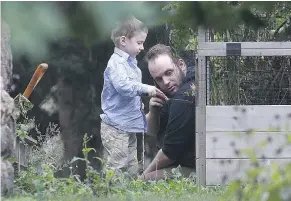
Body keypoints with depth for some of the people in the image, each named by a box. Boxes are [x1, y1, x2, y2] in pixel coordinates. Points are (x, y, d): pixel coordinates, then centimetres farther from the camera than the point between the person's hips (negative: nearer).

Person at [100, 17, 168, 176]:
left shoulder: (131, 63, 16)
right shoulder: (116, 63, -15)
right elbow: (123, 85, -31)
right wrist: (145, 89, -29)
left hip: (129, 126, 10)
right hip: (116, 128, -10)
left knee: (132, 169, 13)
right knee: (116, 168, -10)